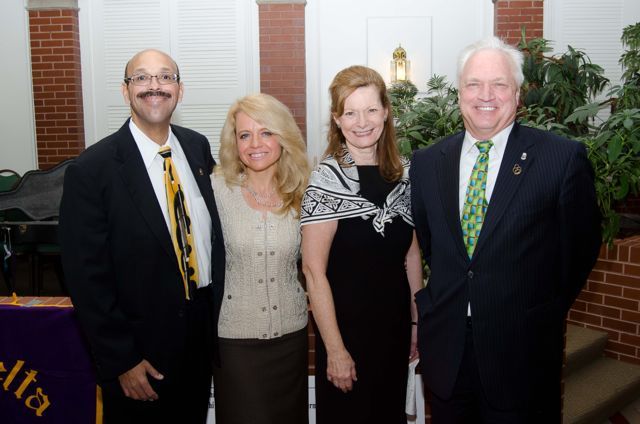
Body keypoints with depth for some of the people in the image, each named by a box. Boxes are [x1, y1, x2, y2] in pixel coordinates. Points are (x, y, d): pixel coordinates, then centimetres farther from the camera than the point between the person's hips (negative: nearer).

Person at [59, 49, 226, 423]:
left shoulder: (198, 147, 0)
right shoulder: (91, 170, -16)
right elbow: (86, 276, -15)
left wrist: (219, 314, 6)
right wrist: (121, 361, -14)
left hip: (204, 334, 5)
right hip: (141, 350, -5)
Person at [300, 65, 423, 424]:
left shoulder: (404, 171, 0)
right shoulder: (327, 180, -16)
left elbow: (412, 253, 9)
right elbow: (314, 272, -16)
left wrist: (417, 320, 9)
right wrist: (335, 350, -15)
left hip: (396, 326, 5)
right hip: (346, 324, -5)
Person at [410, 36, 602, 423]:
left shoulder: (564, 157, -9)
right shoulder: (427, 162, 3)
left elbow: (581, 244, -1)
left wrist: (546, 311, 3)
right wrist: (443, 299, 9)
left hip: (522, 351, -3)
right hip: (445, 347, 4)